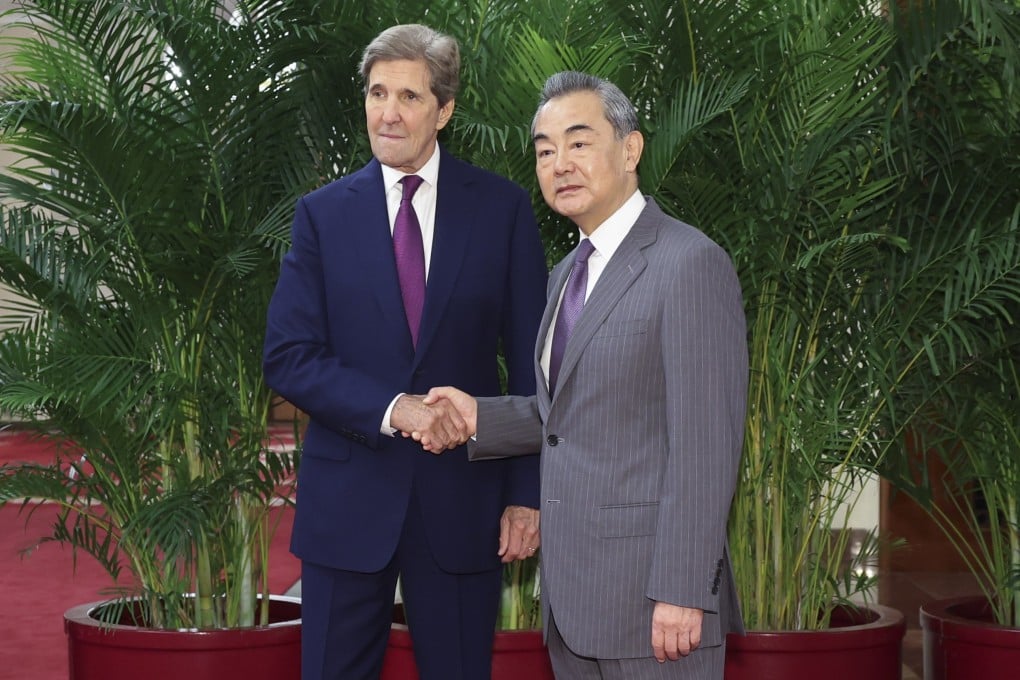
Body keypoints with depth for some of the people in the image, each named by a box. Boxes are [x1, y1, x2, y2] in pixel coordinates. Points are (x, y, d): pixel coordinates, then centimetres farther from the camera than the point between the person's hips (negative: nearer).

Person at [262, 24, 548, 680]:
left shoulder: (503, 208, 2)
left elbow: (530, 364, 3)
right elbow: (288, 356, -4)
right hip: (349, 500, 1)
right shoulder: (323, 213, 4)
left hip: (464, 501, 0)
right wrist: (391, 409, -18)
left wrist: (528, 492, -3)